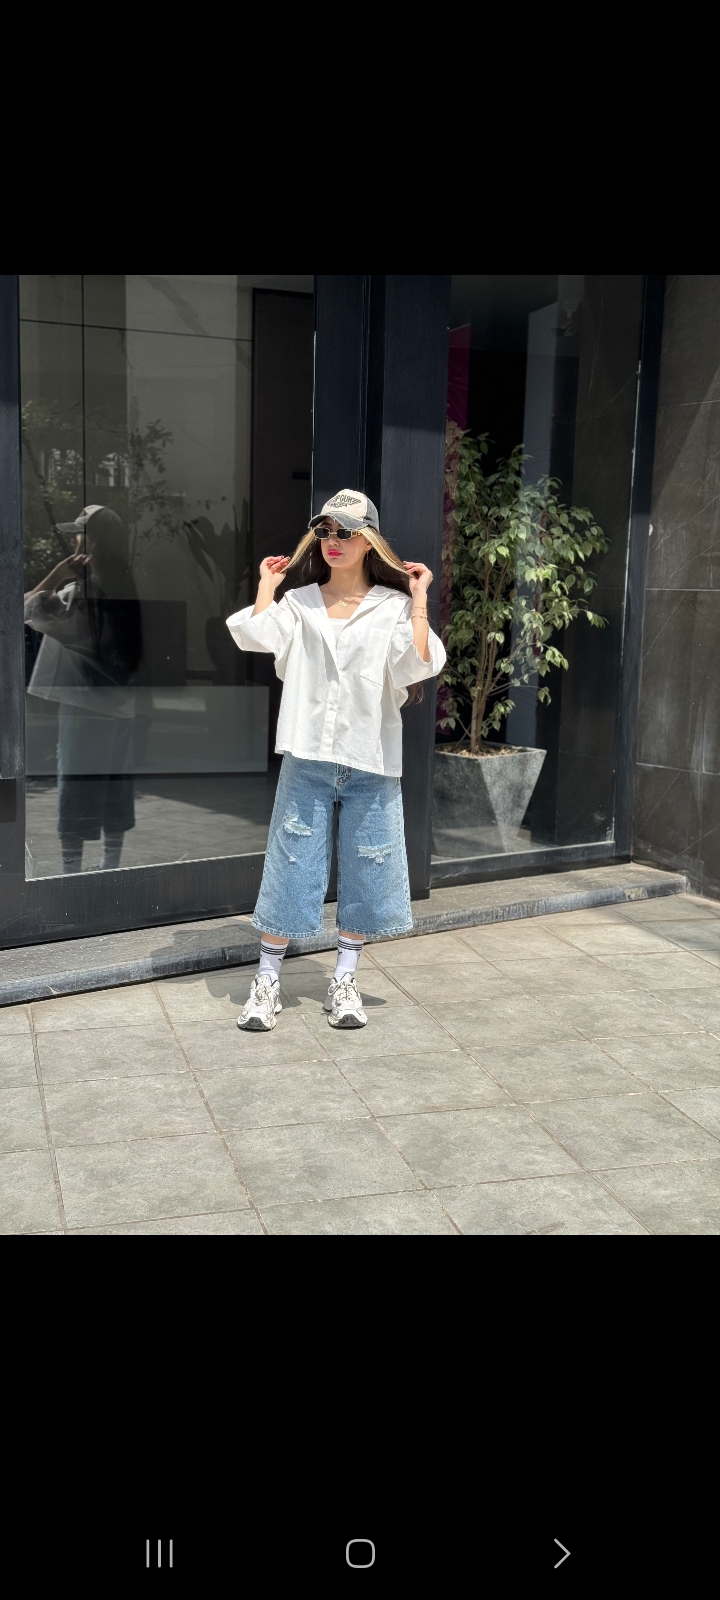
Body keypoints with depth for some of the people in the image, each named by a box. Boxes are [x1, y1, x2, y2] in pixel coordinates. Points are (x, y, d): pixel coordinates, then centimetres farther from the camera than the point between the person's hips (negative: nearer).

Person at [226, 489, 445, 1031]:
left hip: (371, 763, 0)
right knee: (291, 869, 3)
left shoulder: (393, 606, 1)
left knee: (364, 874, 8)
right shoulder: (299, 602, 6)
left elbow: (419, 666, -15)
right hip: (308, 758, 0)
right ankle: (267, 982, 15)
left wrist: (419, 599, -11)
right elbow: (256, 634, -13)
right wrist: (268, 581, 0)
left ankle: (345, 982, 24)